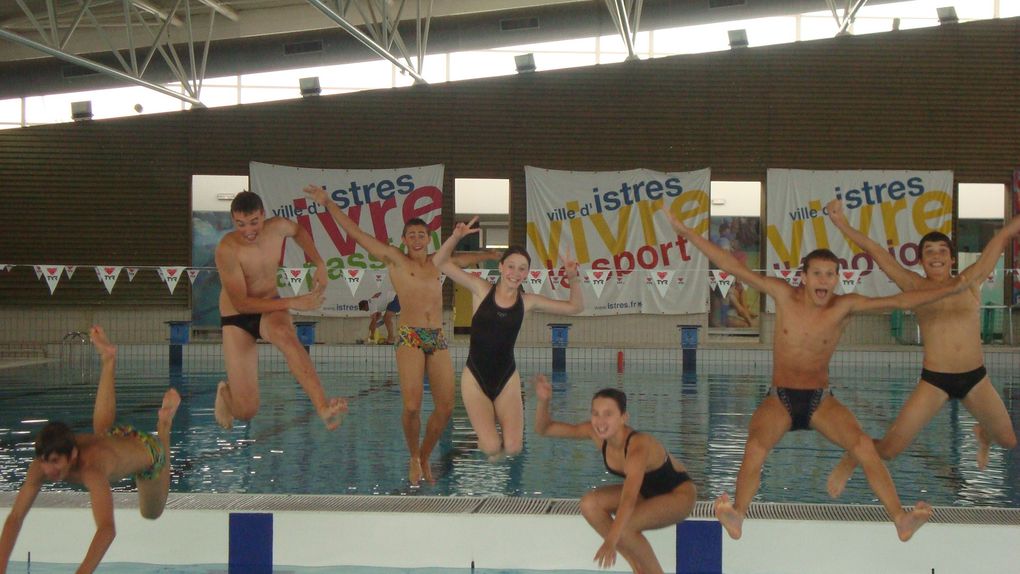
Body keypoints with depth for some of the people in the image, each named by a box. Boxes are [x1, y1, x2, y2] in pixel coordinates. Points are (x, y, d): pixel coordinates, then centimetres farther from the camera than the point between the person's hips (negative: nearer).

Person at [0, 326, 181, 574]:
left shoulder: (90, 468, -51)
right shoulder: (42, 464, -38)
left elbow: (107, 529, -63)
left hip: (146, 449, -3)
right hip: (111, 436, 3)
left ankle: (164, 425, 29)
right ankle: (109, 360, 46)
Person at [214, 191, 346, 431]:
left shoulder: (278, 227, -10)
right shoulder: (227, 249, -25)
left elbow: (299, 231, 17)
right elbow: (241, 303, -26)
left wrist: (319, 264, 4)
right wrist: (292, 303, -29)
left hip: (271, 309, 3)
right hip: (237, 319, -3)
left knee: (285, 334, -38)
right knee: (246, 411, -9)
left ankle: (324, 407, -51)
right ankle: (225, 392, 30)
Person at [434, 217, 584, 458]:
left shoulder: (527, 301, 3)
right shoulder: (481, 290, -3)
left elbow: (575, 307, 8)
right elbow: (440, 262, -4)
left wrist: (573, 279, -8)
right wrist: (456, 237, -19)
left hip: (507, 379, 2)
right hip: (475, 378, -2)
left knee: (513, 447, -11)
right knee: (491, 447, -18)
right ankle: (487, 428, 20)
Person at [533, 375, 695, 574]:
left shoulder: (638, 446, -36)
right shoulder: (597, 434, -16)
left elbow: (628, 500, -49)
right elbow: (544, 429, -10)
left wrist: (611, 541, -60)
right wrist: (543, 401, -30)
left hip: (679, 494, -7)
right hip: (646, 491, 8)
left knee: (622, 526, -29)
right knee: (590, 504, -13)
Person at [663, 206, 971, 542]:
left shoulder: (844, 306, -4)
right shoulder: (784, 295, -5)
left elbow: (900, 301, -8)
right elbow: (735, 268, -8)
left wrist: (952, 288, -14)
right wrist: (686, 233, -12)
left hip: (821, 400, 1)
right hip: (779, 399, 0)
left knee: (865, 446, -25)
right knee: (755, 447, -32)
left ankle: (900, 519, -27)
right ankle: (737, 515, -43)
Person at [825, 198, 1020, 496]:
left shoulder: (971, 281, 5)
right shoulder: (915, 287, -1)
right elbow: (874, 250, -5)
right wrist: (841, 223, -11)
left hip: (976, 379, 3)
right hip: (934, 382, -3)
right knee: (888, 449, -10)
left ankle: (982, 434, 52)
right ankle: (851, 460, 23)